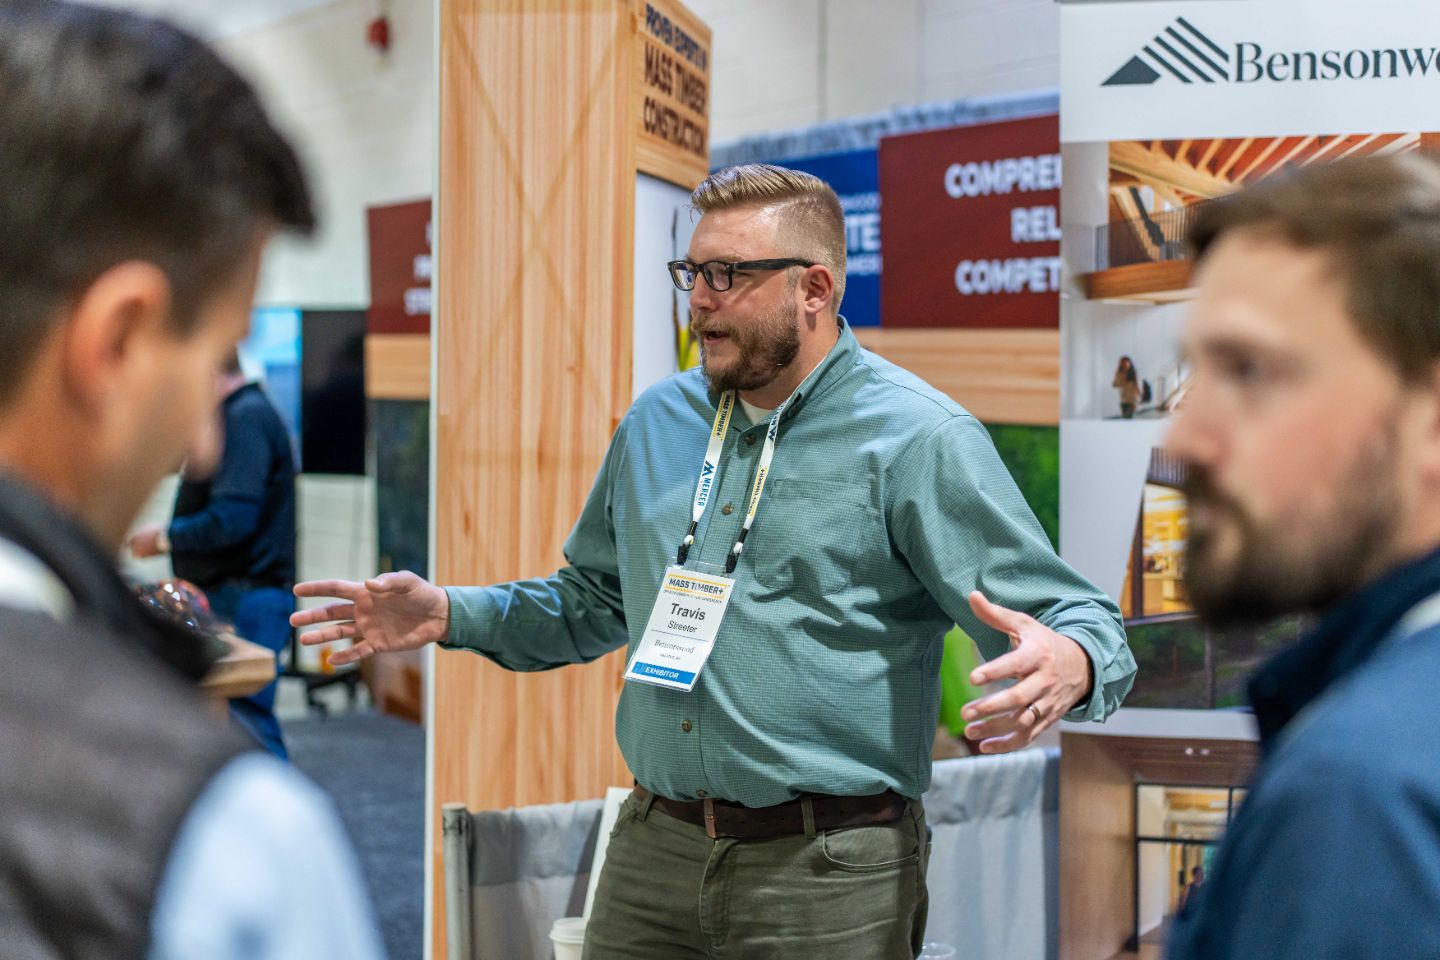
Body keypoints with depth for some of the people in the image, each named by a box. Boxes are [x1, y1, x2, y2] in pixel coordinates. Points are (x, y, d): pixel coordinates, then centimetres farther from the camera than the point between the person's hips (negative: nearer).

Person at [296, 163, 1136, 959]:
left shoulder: (918, 438, -9)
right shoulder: (658, 423, 11)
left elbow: (1079, 620, -12)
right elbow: (594, 603, 25)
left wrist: (1067, 667, -35)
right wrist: (449, 614, 12)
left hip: (828, 870, -5)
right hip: (656, 848, 5)